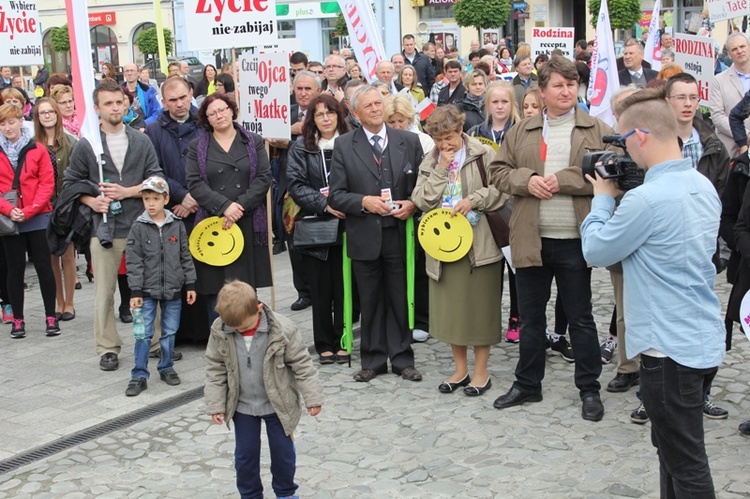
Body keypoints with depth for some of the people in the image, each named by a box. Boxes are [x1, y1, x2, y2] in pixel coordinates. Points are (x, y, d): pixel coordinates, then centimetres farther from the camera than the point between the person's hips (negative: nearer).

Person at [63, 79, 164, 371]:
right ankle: (108, 348, 15)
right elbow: (71, 182, 9)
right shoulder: (86, 145, 4)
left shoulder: (141, 141, 6)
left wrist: (126, 192, -9)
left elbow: (156, 180, 3)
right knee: (104, 292, 3)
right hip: (104, 228, 0)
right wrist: (91, 201, -7)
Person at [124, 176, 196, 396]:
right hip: (147, 291, -2)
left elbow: (185, 257, 8)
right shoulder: (138, 228, -5)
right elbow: (133, 261, -5)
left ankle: (167, 368, 27)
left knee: (170, 332, 11)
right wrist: (135, 291, -9)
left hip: (173, 289, 2)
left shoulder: (177, 226, 2)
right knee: (143, 334, -2)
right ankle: (139, 376, 6)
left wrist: (190, 285, 5)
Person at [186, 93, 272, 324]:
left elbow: (264, 178, 1)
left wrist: (241, 205, -12)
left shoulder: (254, 142, 11)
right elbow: (194, 184, -2)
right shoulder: (197, 147, 9)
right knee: (215, 289, -1)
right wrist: (224, 206, -14)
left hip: (248, 224, 1)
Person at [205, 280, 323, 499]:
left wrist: (312, 398, -10)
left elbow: (302, 364, -13)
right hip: (242, 407, 2)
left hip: (278, 404, -2)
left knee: (283, 451, 11)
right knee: (245, 453, 13)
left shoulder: (282, 329, -22)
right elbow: (215, 369, -4)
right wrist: (215, 404, -4)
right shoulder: (219, 331, -15)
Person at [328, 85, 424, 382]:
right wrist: (364, 201, -16)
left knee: (400, 299, 8)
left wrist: (413, 204, -11)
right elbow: (336, 195, 0)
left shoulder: (409, 141, 6)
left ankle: (402, 358, 20)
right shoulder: (344, 146, 2)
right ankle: (373, 360, 21)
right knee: (370, 302, 9)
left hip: (399, 233, 0)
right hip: (364, 236, 0)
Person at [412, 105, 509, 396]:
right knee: (451, 306, 10)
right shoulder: (430, 163, 8)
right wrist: (441, 170, -8)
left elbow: (501, 191, -7)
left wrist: (473, 200, -19)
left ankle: (481, 372, 15)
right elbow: (422, 200, -2)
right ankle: (460, 370, 23)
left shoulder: (483, 155, -4)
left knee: (479, 304, 3)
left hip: (479, 243, -4)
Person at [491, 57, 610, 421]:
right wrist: (527, 180, -11)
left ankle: (589, 390, 21)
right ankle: (527, 384, 29)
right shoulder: (521, 132, 9)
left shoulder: (597, 131, 0)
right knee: (530, 318, 14)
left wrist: (563, 180, -17)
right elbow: (498, 170, 8)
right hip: (531, 240, 3)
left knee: (580, 318, 8)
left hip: (574, 240, -3)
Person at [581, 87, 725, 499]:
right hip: (706, 341, 9)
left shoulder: (647, 199, -22)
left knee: (686, 464, 3)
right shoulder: (703, 187, 5)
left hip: (670, 348, -9)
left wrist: (603, 198, 3)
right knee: (672, 447, 22)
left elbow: (596, 251, -10)